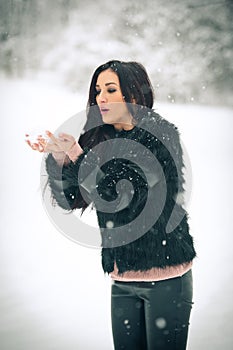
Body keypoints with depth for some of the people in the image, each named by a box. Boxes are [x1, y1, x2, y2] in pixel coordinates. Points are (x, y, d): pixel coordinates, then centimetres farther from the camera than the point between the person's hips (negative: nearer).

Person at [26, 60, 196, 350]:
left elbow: (125, 192, -20)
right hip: (122, 279, 5)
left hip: (164, 274, -5)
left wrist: (78, 156, -24)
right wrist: (57, 159, -12)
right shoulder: (98, 139, 6)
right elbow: (69, 200, 4)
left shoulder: (161, 133, -8)